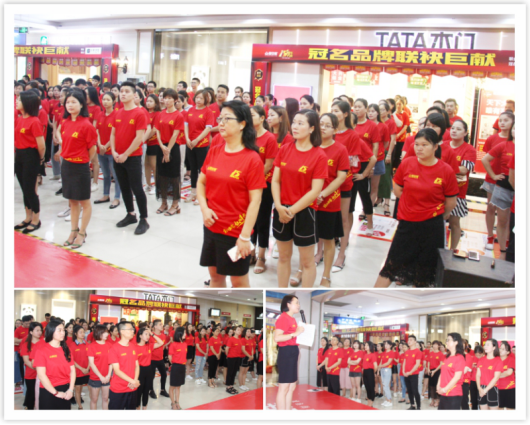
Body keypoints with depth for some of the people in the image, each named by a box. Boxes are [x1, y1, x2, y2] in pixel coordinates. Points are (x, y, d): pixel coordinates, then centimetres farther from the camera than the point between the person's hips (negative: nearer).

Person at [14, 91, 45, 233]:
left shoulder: (34, 121, -16)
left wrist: (40, 158, -4)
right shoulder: (19, 120, 7)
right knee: (24, 188, 15)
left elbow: (41, 145, -16)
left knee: (30, 189, -1)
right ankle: (28, 218, 26)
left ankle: (36, 220, 13)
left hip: (30, 156, -8)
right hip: (19, 155, 8)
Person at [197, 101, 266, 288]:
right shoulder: (214, 152, 2)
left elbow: (255, 200, -15)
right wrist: (204, 208, -6)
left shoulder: (252, 159, -15)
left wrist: (245, 236, -17)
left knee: (239, 279, 9)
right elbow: (201, 182, 12)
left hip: (236, 230, -5)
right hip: (212, 225, 6)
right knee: (215, 273, 19)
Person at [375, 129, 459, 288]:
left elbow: (451, 202, -1)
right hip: (407, 223, 2)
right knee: (392, 263, 10)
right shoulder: (407, 164, -5)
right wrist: (412, 205, 6)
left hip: (431, 227, -2)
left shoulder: (446, 171, -10)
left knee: (424, 269, 12)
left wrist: (437, 214, 11)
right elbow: (397, 189, 8)